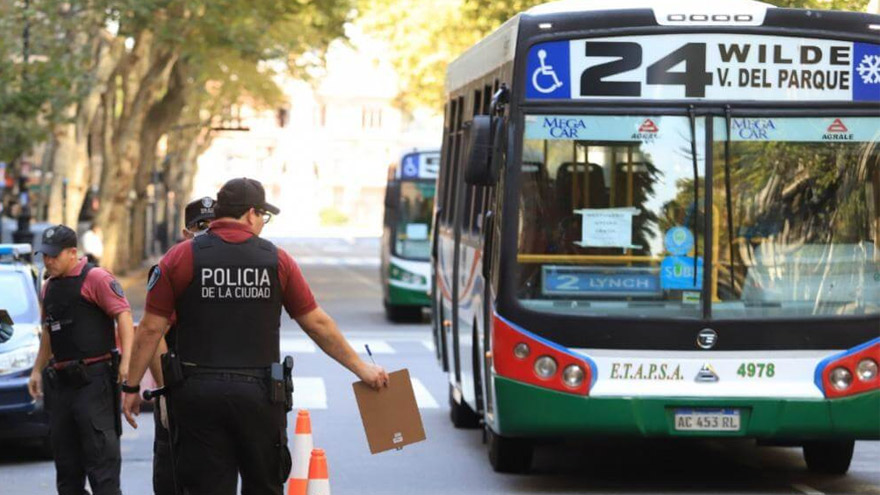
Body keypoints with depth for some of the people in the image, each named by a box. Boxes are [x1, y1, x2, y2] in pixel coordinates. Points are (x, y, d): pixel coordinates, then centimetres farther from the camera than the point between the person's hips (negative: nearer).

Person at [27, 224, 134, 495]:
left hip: (93, 378, -8)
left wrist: (126, 361, -24)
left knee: (101, 452, -10)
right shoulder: (49, 287, 17)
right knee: (65, 454, 11)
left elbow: (123, 316, -15)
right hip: (61, 380, 8)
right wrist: (38, 369, 22)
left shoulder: (95, 278, -8)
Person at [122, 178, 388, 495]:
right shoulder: (277, 260, 2)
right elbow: (318, 324, 7)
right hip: (259, 394, 1)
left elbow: (151, 329, -1)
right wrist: (360, 367, 18)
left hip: (198, 394, -1)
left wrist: (132, 387, 8)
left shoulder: (181, 258, -1)